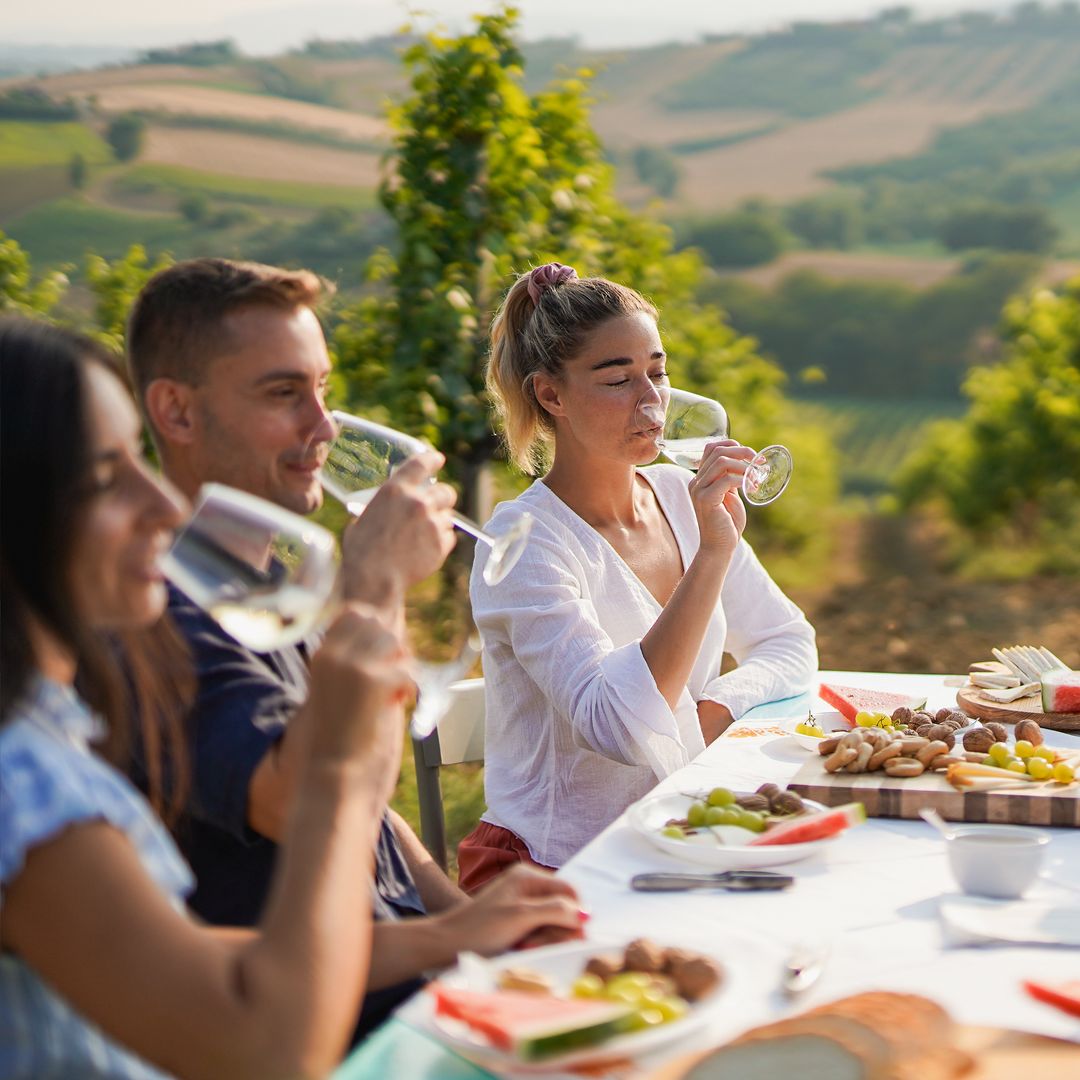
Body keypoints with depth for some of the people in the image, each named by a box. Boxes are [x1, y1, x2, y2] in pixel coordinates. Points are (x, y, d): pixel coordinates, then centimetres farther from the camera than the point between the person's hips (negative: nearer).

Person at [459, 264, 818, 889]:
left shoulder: (677, 497, 7)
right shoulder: (525, 539, -14)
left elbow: (789, 645, 15)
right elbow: (622, 730, -26)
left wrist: (713, 710, -6)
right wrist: (714, 552, -28)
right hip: (559, 877, -7)